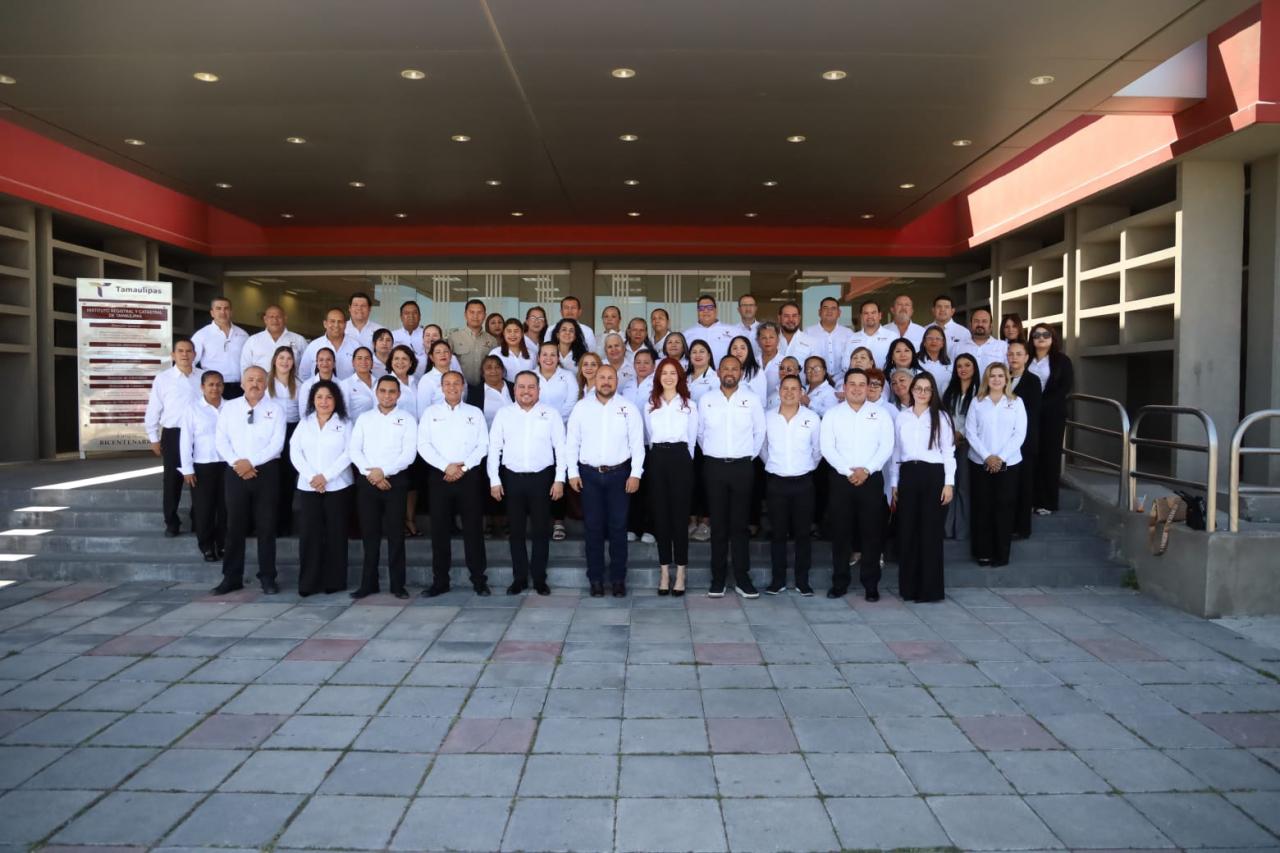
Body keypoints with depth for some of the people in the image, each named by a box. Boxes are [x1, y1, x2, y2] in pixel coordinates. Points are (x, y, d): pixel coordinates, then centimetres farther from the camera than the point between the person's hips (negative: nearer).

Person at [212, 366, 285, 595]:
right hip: (235, 472, 2)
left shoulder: (275, 409, 3)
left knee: (266, 526, 3)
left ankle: (267, 577, 10)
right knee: (235, 525, 5)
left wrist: (251, 462, -14)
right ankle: (232, 577, 14)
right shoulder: (228, 407, 9)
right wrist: (236, 462, -12)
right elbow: (221, 439, 3)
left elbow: (277, 443, -6)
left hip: (266, 471, -1)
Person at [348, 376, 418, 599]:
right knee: (369, 533, 6)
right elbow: (354, 450, 4)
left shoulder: (407, 419, 3)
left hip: (395, 481, -2)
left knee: (395, 534, 0)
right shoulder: (364, 418, 12)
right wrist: (370, 473, -10)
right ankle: (368, 583, 14)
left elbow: (409, 453, -6)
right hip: (367, 481, 2)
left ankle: (397, 584, 7)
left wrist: (383, 471, -15)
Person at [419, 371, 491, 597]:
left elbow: (483, 445, 2)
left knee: (473, 529, 1)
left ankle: (478, 580, 8)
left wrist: (463, 467, -10)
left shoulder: (475, 413, 9)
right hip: (439, 476, 1)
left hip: (469, 476, -1)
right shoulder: (430, 413, 9)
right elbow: (424, 445, 0)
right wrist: (446, 466, -12)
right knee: (439, 529, 3)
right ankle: (440, 581, 11)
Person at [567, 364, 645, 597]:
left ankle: (618, 579, 12)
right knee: (593, 528, 5)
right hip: (589, 474, 1)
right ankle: (595, 579, 14)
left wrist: (635, 474, -7)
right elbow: (571, 442, 4)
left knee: (618, 527, 3)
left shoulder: (629, 408, 0)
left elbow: (637, 444, -1)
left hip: (619, 473, -1)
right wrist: (572, 473, -2)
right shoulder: (581, 407, 3)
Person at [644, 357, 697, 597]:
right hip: (657, 459, 2)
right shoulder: (650, 405, 13)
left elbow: (692, 439, 11)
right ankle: (664, 572, 11)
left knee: (679, 515, -2)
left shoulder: (689, 405, 8)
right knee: (660, 514, 3)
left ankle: (680, 573, 5)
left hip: (680, 458, -2)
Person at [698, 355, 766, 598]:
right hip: (714, 467, 0)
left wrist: (750, 455, 7)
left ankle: (742, 577, 10)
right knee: (718, 524, 4)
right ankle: (718, 578, 10)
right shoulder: (705, 400, 3)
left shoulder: (752, 400, 2)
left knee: (739, 523, 4)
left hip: (742, 467, 0)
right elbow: (700, 432, 11)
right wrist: (713, 452, 11)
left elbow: (760, 432, 7)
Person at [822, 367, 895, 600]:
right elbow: (827, 448, -2)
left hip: (872, 479, 0)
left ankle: (871, 584, 11)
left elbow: (886, 446, -1)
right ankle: (839, 583, 12)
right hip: (841, 479, 0)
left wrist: (866, 470, -13)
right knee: (840, 532, 3)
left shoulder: (881, 414, 6)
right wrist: (848, 471, -13)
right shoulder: (832, 414, 5)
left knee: (872, 532, 2)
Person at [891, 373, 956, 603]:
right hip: (908, 475, 3)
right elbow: (896, 452, 12)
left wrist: (949, 482, -7)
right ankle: (909, 587, 14)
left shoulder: (941, 417, 3)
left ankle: (930, 588, 8)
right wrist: (894, 483, 9)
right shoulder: (901, 417, 10)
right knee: (908, 531, 4)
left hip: (933, 475, -3)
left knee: (931, 531, 0)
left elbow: (949, 451, 0)